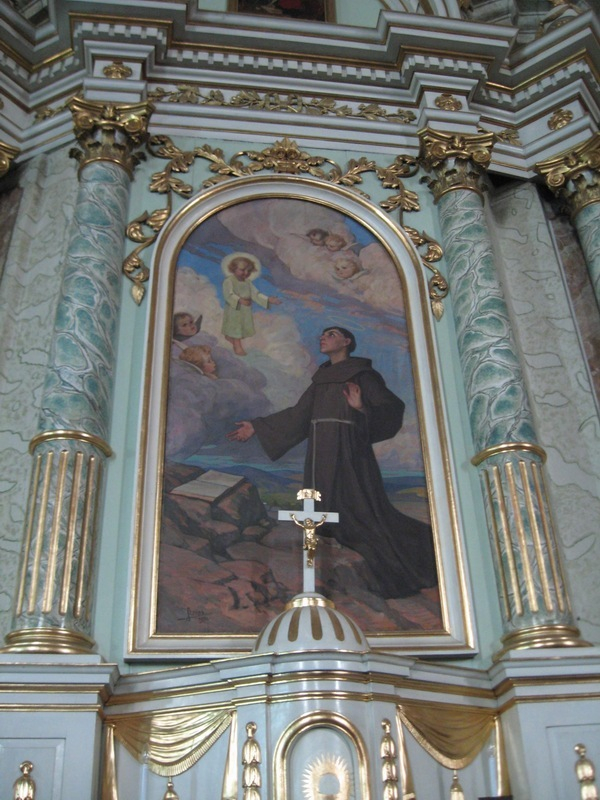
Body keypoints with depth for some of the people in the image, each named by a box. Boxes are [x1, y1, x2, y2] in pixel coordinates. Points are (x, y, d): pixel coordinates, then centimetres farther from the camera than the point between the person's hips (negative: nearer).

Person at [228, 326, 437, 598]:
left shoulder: (362, 375, 1)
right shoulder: (322, 378, 20)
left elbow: (392, 408, -7)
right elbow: (298, 414, 21)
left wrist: (362, 408, -26)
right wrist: (258, 427, 21)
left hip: (348, 452, -7)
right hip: (321, 456, 7)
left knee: (363, 513, -9)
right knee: (327, 514, 4)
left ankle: (396, 577, 0)